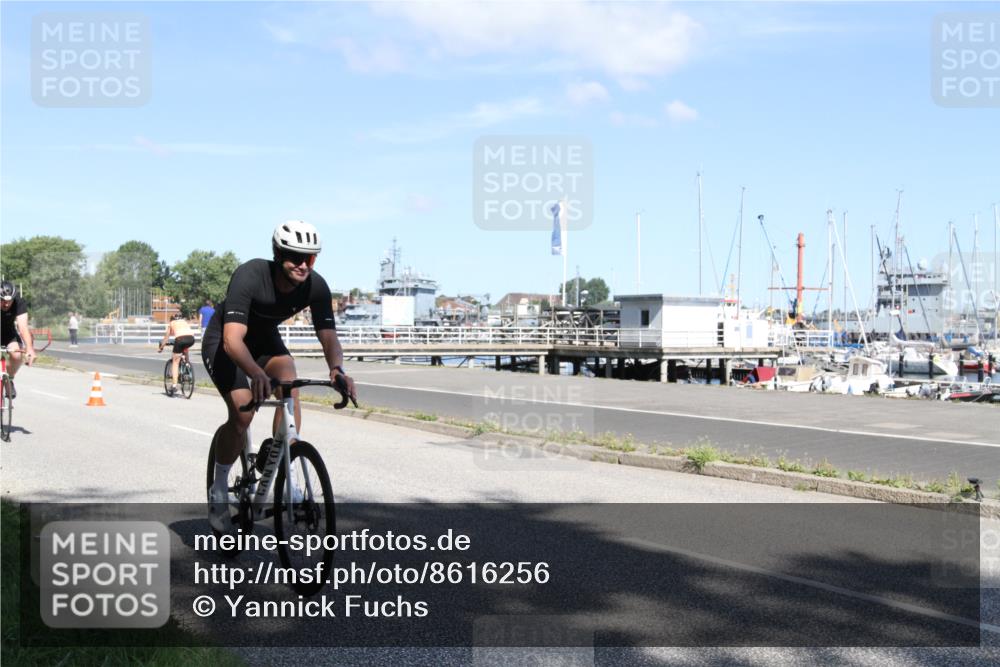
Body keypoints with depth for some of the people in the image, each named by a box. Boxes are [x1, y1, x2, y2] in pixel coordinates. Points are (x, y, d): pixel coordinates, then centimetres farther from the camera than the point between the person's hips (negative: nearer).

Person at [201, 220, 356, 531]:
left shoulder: (316, 286, -22)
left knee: (289, 384, -25)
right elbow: (233, 340, -45)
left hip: (265, 338, 4)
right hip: (222, 340, -4)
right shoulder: (250, 276, -36)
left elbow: (328, 336, -21)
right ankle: (219, 489, 2)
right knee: (243, 414, -22)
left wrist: (337, 368, -44)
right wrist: (257, 374, -63)